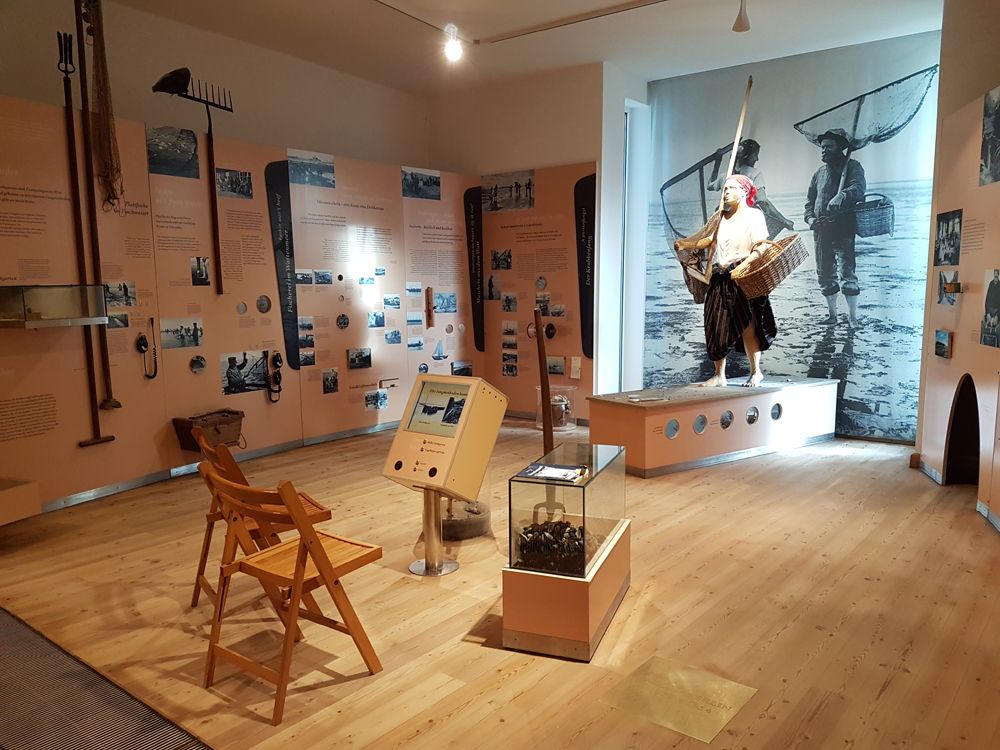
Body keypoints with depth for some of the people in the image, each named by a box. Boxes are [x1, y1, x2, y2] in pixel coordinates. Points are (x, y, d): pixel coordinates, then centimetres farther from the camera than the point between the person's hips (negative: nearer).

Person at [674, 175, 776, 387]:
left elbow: (760, 248, -4)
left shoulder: (754, 215, 3)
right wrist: (685, 244, -1)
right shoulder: (720, 217, 18)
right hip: (720, 278, 5)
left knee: (747, 324, -10)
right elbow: (707, 239, 16)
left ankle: (755, 372, 1)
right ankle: (719, 375, 8)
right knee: (717, 326, 2)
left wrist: (743, 267, -20)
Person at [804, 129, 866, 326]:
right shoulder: (819, 173, 19)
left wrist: (841, 196, -38)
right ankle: (831, 315, 20)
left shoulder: (852, 167, 2)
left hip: (844, 230, -6)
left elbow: (858, 188, -17)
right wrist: (810, 218, 1)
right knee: (825, 274, 9)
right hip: (821, 231, 6)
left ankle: (853, 318, -7)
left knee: (846, 272, -12)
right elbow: (809, 201, 21)